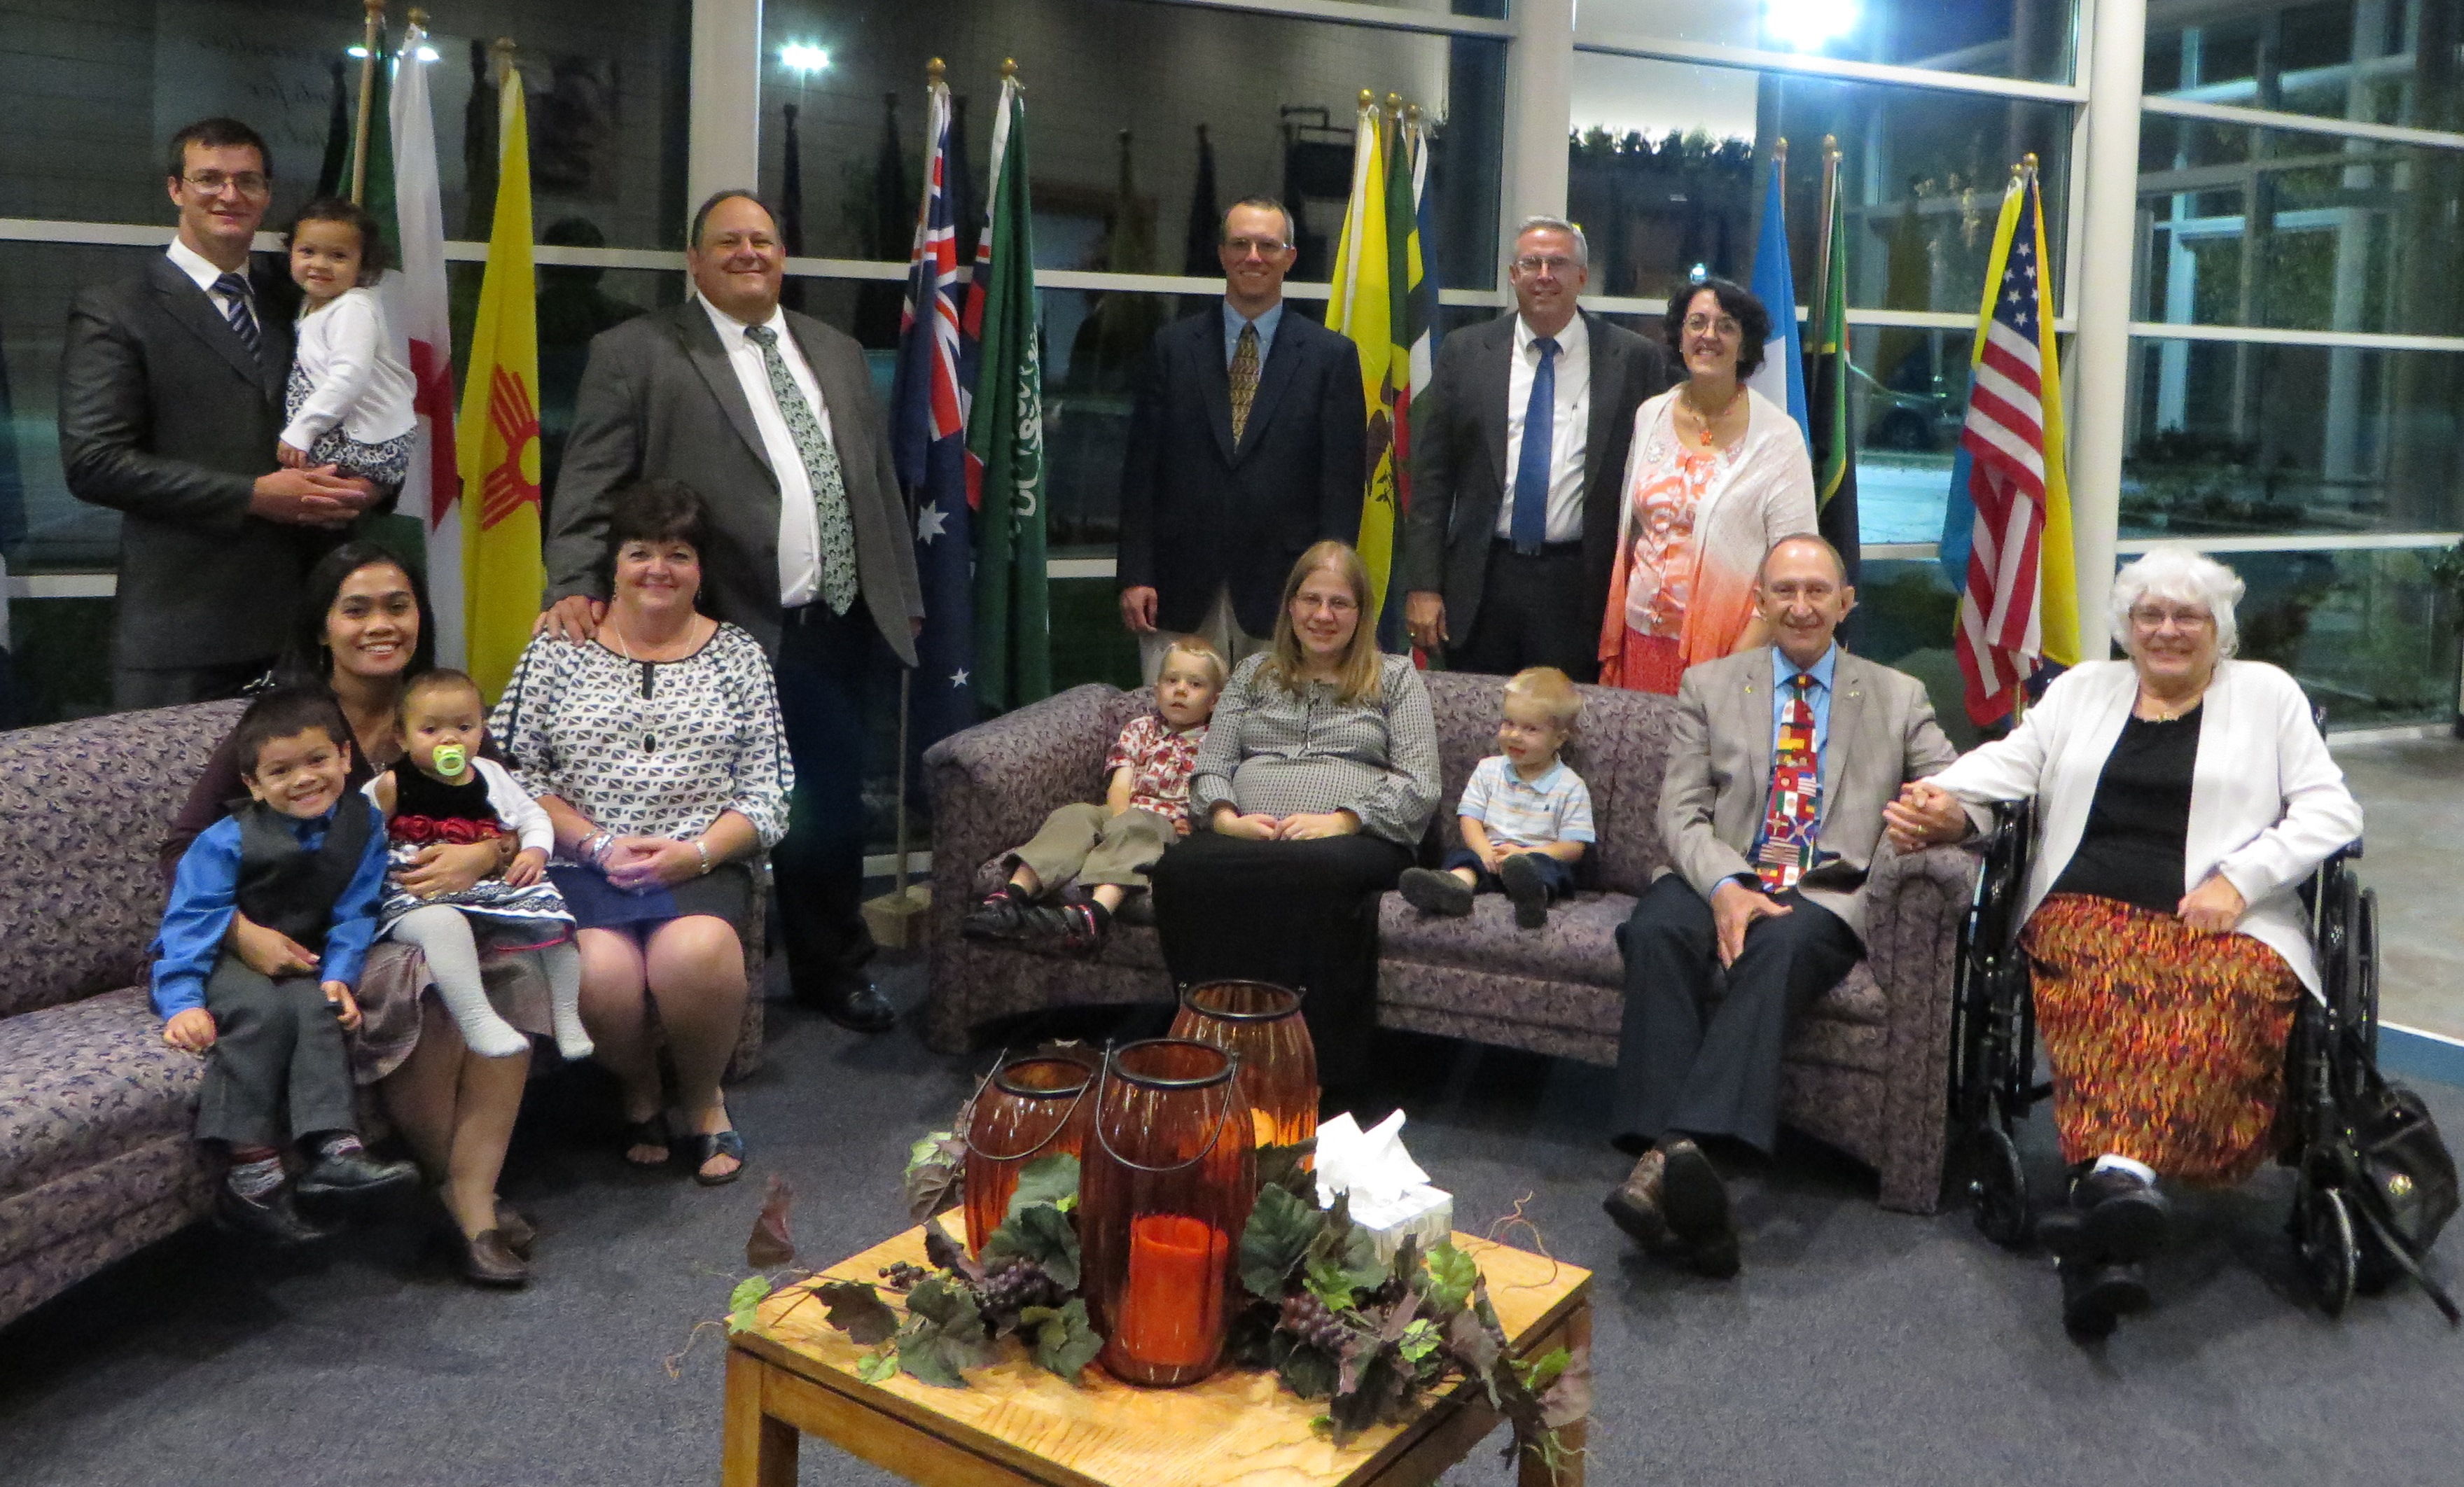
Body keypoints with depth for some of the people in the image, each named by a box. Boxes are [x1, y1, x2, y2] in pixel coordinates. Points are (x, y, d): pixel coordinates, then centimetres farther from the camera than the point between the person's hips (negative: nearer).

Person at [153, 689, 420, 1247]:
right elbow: (190, 922, -15)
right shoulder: (229, 840, -11)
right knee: (264, 1009, -33)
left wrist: (338, 976, -18)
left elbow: (354, 914, -2)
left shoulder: (362, 827, 0)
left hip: (298, 964, 3)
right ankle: (252, 1173, -34)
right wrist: (183, 1003, -27)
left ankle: (333, 1148, -39)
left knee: (316, 1006, -30)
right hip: (220, 962, -3)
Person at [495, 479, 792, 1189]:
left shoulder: (738, 656, 12)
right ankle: (639, 1091, 3)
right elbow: (513, 772, 2)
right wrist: (597, 844, -10)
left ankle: (703, 1097, -1)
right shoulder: (557, 651, 10)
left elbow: (766, 795, 6)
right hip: (580, 868, 0)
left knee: (696, 953, -33)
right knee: (601, 972, -31)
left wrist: (695, 852, -11)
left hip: (702, 869, 0)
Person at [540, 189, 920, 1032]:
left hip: (844, 630, 5)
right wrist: (575, 589, -20)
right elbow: (589, 487, -6)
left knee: (835, 808, 15)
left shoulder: (838, 354, 18)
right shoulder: (637, 354, 1)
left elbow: (880, 482, 19)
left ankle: (833, 971, 32)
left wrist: (905, 599, 15)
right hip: (734, 639, -5)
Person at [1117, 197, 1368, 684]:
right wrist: (1136, 576, -1)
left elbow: (1343, 482, 2)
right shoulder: (1172, 347, 8)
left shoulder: (1331, 356, 5)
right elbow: (1141, 469, 6)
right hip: (1181, 592, 1)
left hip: (1282, 591, -1)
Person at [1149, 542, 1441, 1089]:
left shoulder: (1396, 678, 18)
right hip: (1246, 837, 3)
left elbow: (1419, 786, 5)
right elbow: (1210, 767, 19)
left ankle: (1318, 1069, -32)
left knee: (1317, 872, -43)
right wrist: (1226, 818, -5)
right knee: (1180, 869, -36)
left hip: (1356, 839, -2)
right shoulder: (1254, 674, 27)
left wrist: (1341, 820, -11)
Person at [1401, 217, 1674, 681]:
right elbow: (1431, 475, 4)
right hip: (1480, 583, 2)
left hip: (1580, 590, -1)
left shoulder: (1635, 360, 1)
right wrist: (1422, 585, -2)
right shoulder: (1465, 353, 5)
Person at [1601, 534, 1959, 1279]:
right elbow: (1681, 810, 6)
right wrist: (1724, 888, -14)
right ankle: (1667, 1151, -44)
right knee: (1656, 931, -34)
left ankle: (1677, 1152, -50)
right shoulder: (1708, 685, 17)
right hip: (1723, 880, 1)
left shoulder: (1899, 697, 19)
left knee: (1779, 946, -36)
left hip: (1829, 894, -1)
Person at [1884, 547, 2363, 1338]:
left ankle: (2113, 1175, -57)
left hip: (2224, 924, -1)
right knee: (2105, 984, -35)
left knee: (2221, 991, -38)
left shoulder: (2267, 693, 19)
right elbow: (2012, 761, 13)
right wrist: (1945, 800, -10)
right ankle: (2116, 1207, -50)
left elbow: (2330, 811, 10)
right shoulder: (2083, 688, 26)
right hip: (2089, 910, 1)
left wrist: (2239, 879, -6)